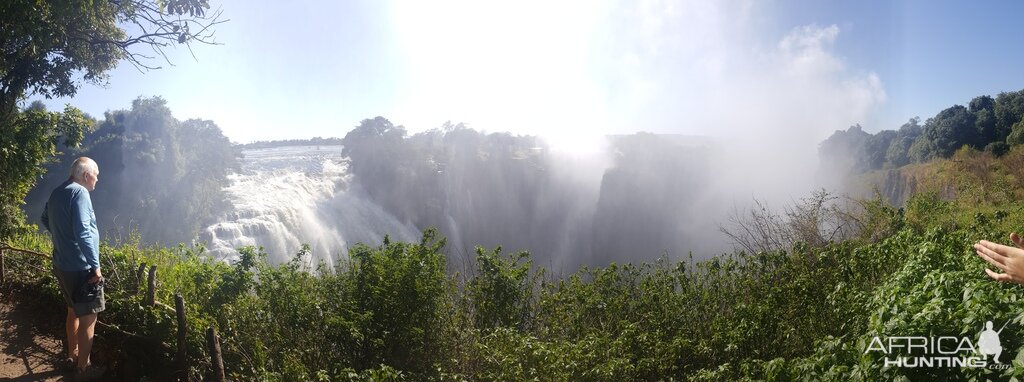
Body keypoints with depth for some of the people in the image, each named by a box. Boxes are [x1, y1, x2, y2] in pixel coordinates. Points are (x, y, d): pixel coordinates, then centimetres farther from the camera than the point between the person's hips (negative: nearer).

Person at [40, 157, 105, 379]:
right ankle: (83, 368, 10)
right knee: (88, 319, 1)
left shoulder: (57, 193, 9)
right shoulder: (80, 193, -19)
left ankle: (72, 356, 38)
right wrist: (95, 266, -23)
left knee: (74, 311, 24)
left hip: (62, 265, 10)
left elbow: (45, 220, 27)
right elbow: (83, 233, -27)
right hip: (80, 268, -9)